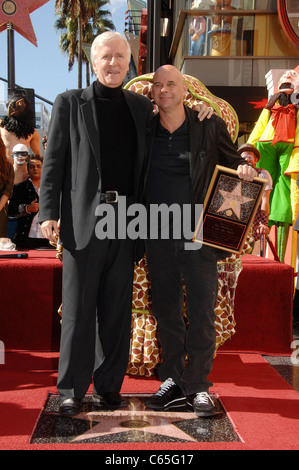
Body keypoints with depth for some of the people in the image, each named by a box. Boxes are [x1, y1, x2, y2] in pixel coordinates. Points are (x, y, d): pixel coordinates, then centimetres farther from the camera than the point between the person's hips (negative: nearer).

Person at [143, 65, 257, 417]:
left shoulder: (210, 127, 2)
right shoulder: (145, 131, 8)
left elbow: (232, 162, 11)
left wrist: (246, 170, -12)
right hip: (158, 236, 3)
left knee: (201, 312, 0)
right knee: (165, 309, 10)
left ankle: (198, 387, 13)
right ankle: (173, 382, 23)